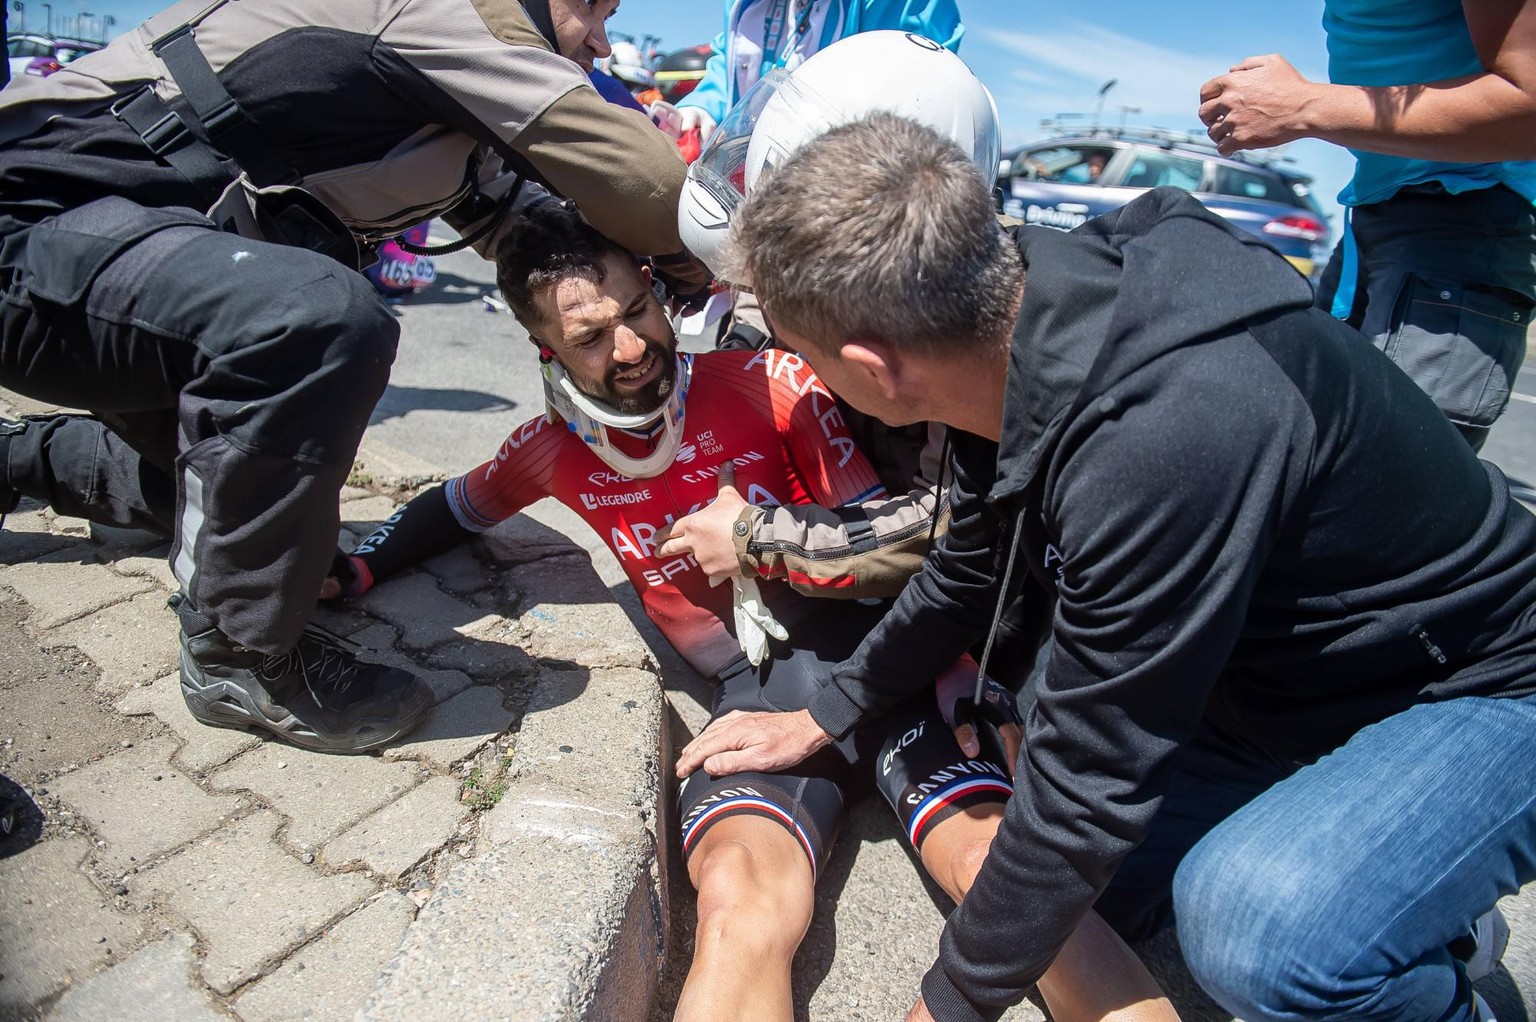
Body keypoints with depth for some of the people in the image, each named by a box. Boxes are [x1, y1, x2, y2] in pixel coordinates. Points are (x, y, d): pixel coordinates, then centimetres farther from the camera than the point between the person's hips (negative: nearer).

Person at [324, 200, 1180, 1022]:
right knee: (744, 909, -32)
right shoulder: (553, 448, 9)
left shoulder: (772, 383, -3)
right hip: (757, 688, 1)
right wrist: (355, 569, 20)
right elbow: (458, 509, 31)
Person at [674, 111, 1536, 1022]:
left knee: (1258, 929, -34)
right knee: (1077, 892, 5)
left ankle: (1432, 949, 2)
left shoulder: (1162, 433, -40)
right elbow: (971, 572, 6)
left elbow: (1090, 781, -30)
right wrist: (823, 718, 15)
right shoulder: (1019, 325, -11)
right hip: (1288, 673, 8)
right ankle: (1423, 913, 23)